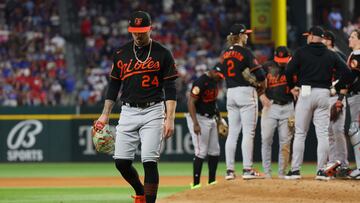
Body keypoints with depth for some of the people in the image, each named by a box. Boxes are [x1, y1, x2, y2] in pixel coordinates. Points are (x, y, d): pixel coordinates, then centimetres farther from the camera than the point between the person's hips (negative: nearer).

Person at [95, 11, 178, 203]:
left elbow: (170, 89, -3)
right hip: (128, 112, 4)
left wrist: (170, 118, -12)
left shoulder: (163, 54, -1)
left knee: (149, 162, -12)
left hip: (152, 112, -3)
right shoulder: (121, 53, 9)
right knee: (121, 162, -1)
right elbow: (114, 85, 15)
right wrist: (105, 114, 9)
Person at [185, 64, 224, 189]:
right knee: (201, 152, -11)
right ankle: (196, 184, -8)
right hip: (199, 118, -9)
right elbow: (191, 102, -23)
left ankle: (212, 181, 20)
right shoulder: (201, 82, -19)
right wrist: (196, 124, -29)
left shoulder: (214, 81, 9)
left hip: (211, 119, 9)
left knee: (215, 151, 11)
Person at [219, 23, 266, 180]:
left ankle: (229, 170, 6)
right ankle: (247, 170, -9)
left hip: (230, 93, 7)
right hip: (246, 92, -7)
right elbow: (259, 73, -14)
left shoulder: (225, 54, 10)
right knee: (248, 132, -5)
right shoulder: (245, 52, -10)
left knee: (232, 133, 8)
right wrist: (262, 87, 3)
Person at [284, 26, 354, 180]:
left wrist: (292, 87, 6)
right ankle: (321, 170, 0)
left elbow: (288, 71, -10)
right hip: (324, 94, 2)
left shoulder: (301, 52, -1)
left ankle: (295, 170, 0)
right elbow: (347, 73, 2)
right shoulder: (331, 55, 8)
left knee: (300, 133, 3)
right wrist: (341, 92, 12)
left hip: (305, 92, -2)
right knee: (323, 134, 4)